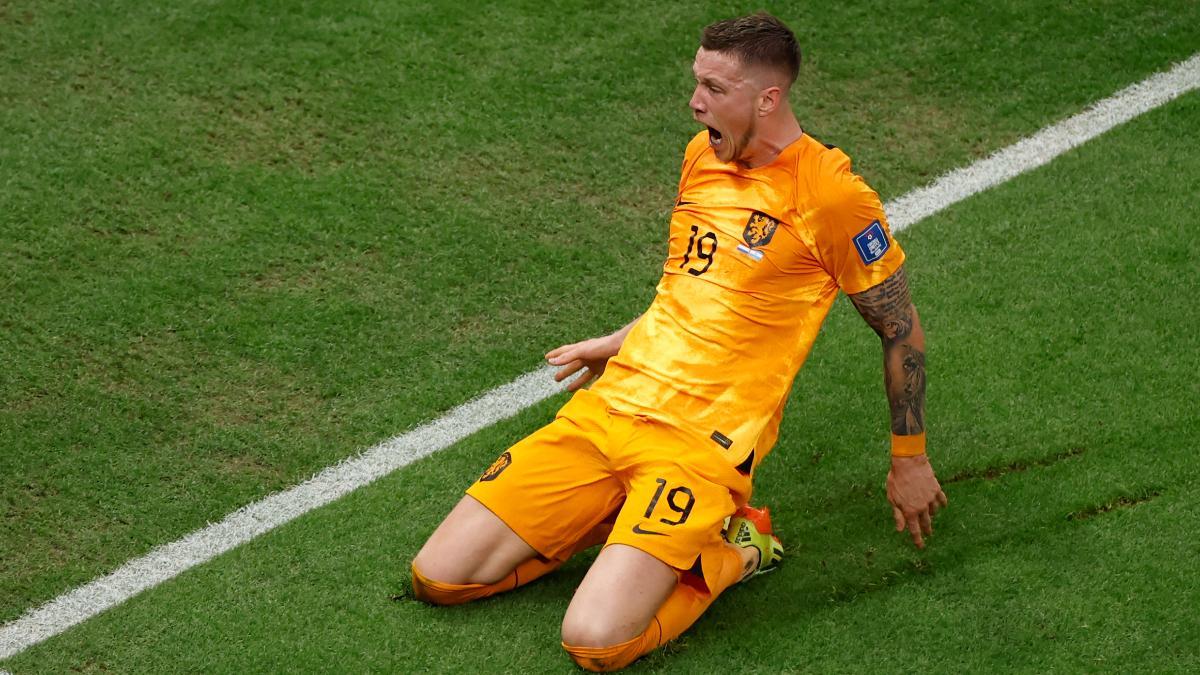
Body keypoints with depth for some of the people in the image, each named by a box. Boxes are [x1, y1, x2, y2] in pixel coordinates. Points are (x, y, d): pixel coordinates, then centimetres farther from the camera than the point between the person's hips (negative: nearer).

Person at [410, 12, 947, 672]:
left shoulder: (830, 192, -10)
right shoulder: (703, 154, 12)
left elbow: (902, 330, 0)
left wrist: (909, 461, 6)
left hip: (701, 443, -7)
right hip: (607, 404, 7)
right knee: (436, 576, -2)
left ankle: (725, 551, 2)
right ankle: (630, 521, 14)